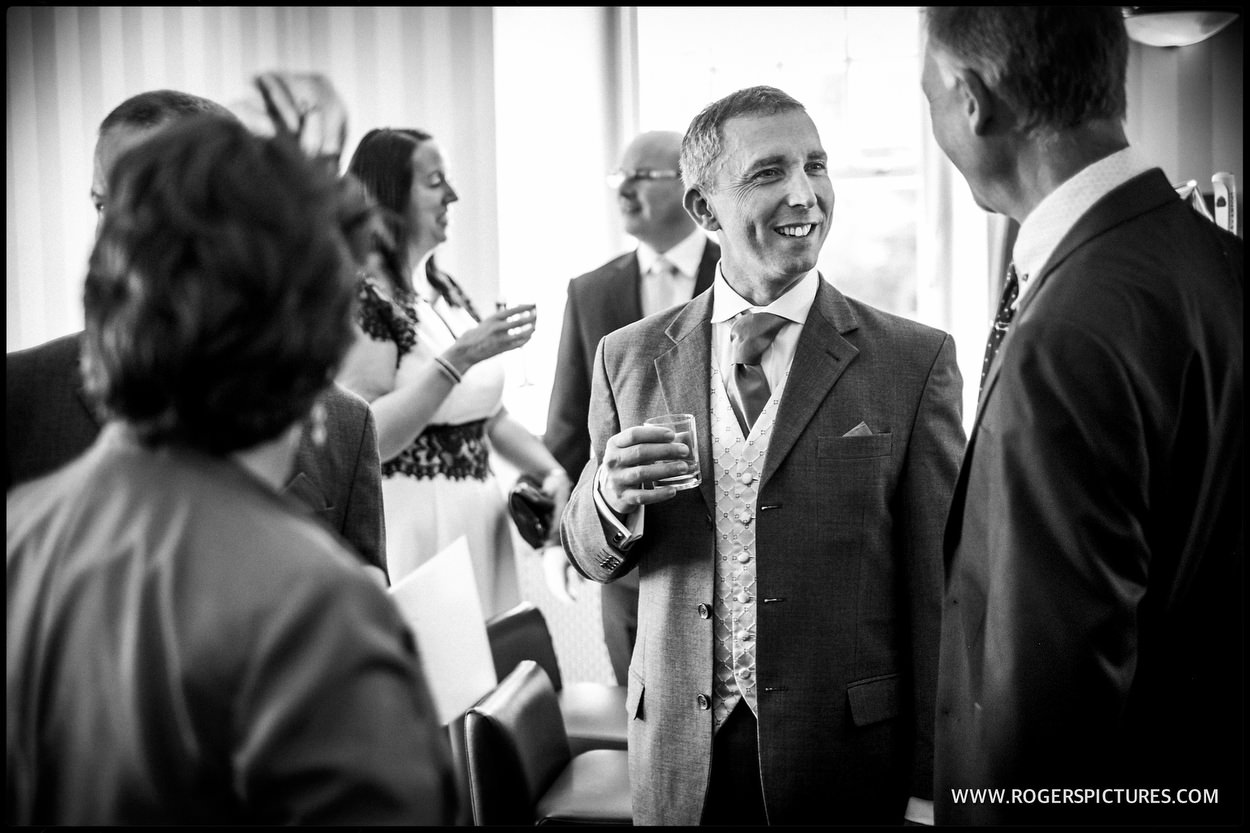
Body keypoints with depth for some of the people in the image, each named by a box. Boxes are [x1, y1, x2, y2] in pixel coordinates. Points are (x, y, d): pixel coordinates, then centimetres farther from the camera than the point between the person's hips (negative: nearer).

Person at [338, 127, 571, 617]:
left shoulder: (446, 289, 14)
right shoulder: (363, 297, -10)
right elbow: (368, 439, -19)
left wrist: (552, 472, 4)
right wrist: (458, 359, -22)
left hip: (479, 517, 7)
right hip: (411, 519, -7)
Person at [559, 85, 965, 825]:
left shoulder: (916, 360, -6)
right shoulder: (630, 358, 2)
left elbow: (937, 592, -5)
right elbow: (592, 559, 9)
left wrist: (930, 789, -6)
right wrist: (610, 498, -13)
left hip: (852, 762, -2)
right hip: (681, 759, 2)